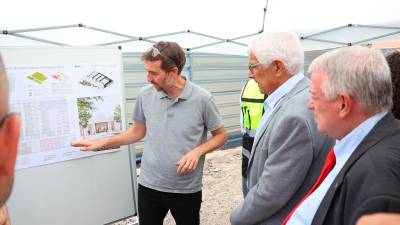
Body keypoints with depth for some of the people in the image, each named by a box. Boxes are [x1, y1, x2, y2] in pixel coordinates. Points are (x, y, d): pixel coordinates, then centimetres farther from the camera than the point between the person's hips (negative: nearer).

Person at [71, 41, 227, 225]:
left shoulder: (202, 98, -14)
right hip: (149, 186, 2)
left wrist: (197, 151, -19)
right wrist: (101, 143, 6)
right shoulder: (145, 95, -5)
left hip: (187, 190, -2)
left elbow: (220, 135, -2)